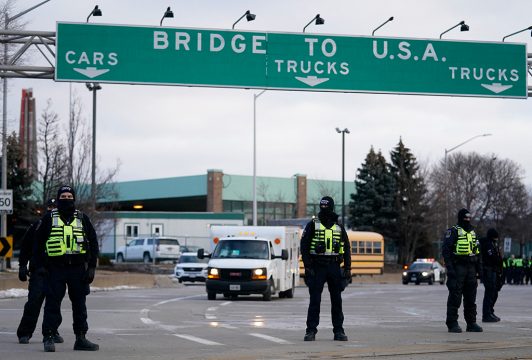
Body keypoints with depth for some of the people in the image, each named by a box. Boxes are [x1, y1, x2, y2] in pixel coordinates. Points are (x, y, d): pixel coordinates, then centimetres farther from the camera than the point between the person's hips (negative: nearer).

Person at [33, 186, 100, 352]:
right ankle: (48, 338, 1)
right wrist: (40, 265, -3)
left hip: (78, 268, 2)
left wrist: (91, 267, 2)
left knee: (80, 305, 7)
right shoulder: (49, 218, 5)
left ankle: (81, 339, 13)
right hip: (55, 268, -2)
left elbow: (93, 243, 11)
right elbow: (39, 242, 6)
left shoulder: (83, 219, 10)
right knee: (52, 304, -4)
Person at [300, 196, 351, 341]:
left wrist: (347, 268, 6)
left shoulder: (339, 227, 11)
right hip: (317, 267, -3)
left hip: (334, 267, 3)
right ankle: (311, 331, 0)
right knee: (314, 300, -3)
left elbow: (346, 249, 14)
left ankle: (338, 331, 11)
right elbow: (304, 246, -2)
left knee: (337, 300, 5)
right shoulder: (313, 225, 2)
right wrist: (307, 266, -11)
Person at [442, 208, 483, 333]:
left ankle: (471, 323, 16)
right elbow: (445, 250, -12)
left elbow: (476, 251, 23)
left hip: (470, 268, 7)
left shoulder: (472, 232, 18)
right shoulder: (453, 231, -5)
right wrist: (449, 268, -20)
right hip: (458, 267, -7)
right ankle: (452, 324, -3)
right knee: (455, 297, -6)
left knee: (471, 297, 9)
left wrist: (479, 268, 17)